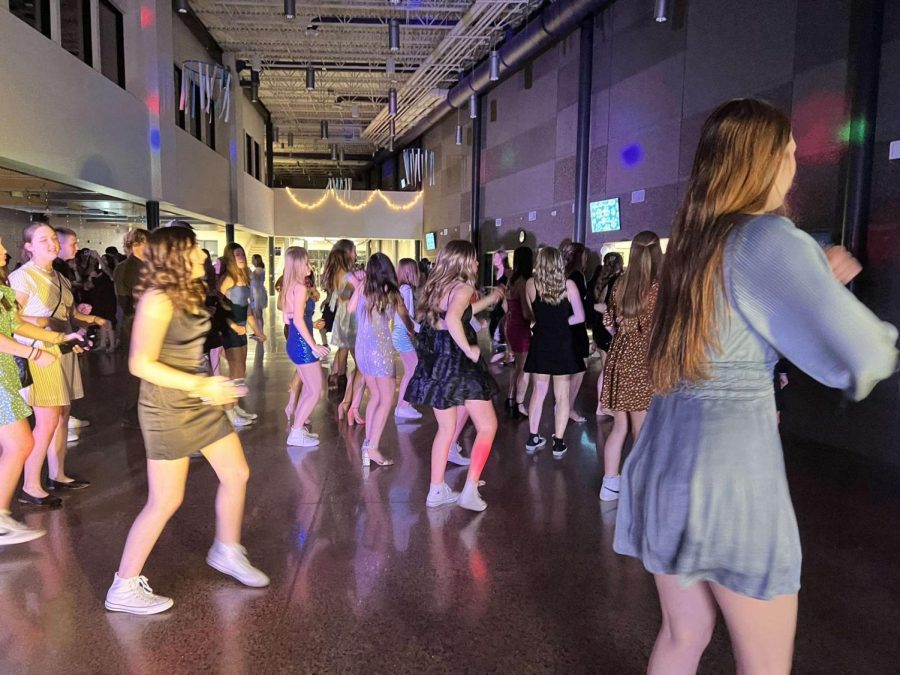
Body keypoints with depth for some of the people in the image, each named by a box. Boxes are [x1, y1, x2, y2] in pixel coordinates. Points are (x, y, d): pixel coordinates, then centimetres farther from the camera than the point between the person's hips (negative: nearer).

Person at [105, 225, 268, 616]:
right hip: (167, 408, -9)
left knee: (236, 474, 13)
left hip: (199, 403, 9)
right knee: (165, 501, -2)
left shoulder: (188, 294, 8)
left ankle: (227, 552, 33)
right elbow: (141, 364, -23)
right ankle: (124, 588, 15)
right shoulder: (158, 299, -19)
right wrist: (201, 384, -23)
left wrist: (210, 387, 6)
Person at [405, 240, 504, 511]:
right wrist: (469, 350, -22)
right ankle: (470, 491, 2)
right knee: (487, 426, 3)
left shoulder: (438, 285, 12)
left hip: (435, 362, 8)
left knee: (446, 428, 17)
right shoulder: (464, 286, -13)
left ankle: (437, 491, 21)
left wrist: (489, 300, 33)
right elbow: (453, 319, -32)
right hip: (458, 362, -8)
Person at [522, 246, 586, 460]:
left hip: (540, 342, 2)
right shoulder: (569, 285, -7)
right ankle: (558, 444, 8)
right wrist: (561, 321, 6)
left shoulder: (531, 284, -3)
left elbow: (532, 313, 3)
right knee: (562, 395, 5)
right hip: (563, 343, -2)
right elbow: (579, 317, -6)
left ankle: (532, 439, 18)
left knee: (539, 391, 14)